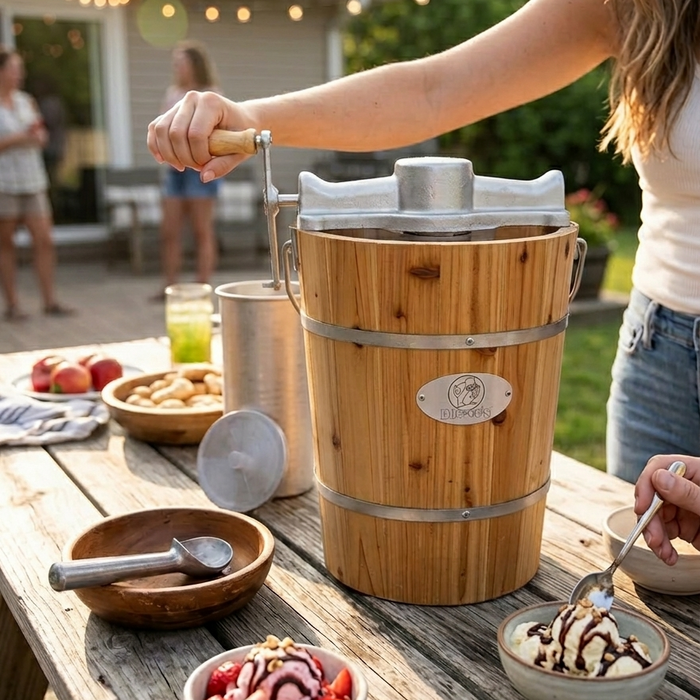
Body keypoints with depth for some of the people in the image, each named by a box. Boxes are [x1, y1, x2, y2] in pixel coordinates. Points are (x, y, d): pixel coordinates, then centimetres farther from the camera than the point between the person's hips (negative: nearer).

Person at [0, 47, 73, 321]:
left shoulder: (26, 101, 12)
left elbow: (41, 139, 19)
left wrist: (38, 134, -2)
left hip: (33, 180, 5)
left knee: (44, 240, -1)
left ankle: (50, 301, 4)